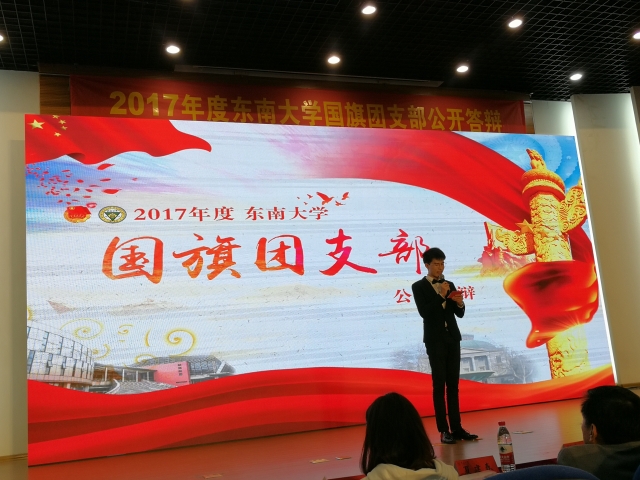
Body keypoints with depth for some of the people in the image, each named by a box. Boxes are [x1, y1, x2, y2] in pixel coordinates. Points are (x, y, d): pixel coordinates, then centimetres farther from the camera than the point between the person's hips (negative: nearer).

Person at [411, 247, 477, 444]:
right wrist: (441, 296, -21)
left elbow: (460, 314, 11)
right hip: (435, 340, -5)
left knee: (453, 384, 6)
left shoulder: (449, 285, 13)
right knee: (439, 385, -3)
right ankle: (444, 430, -1)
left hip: (453, 338, 5)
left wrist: (460, 303, -10)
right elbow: (424, 312, -15)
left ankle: (456, 427, 10)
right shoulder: (419, 286, -2)